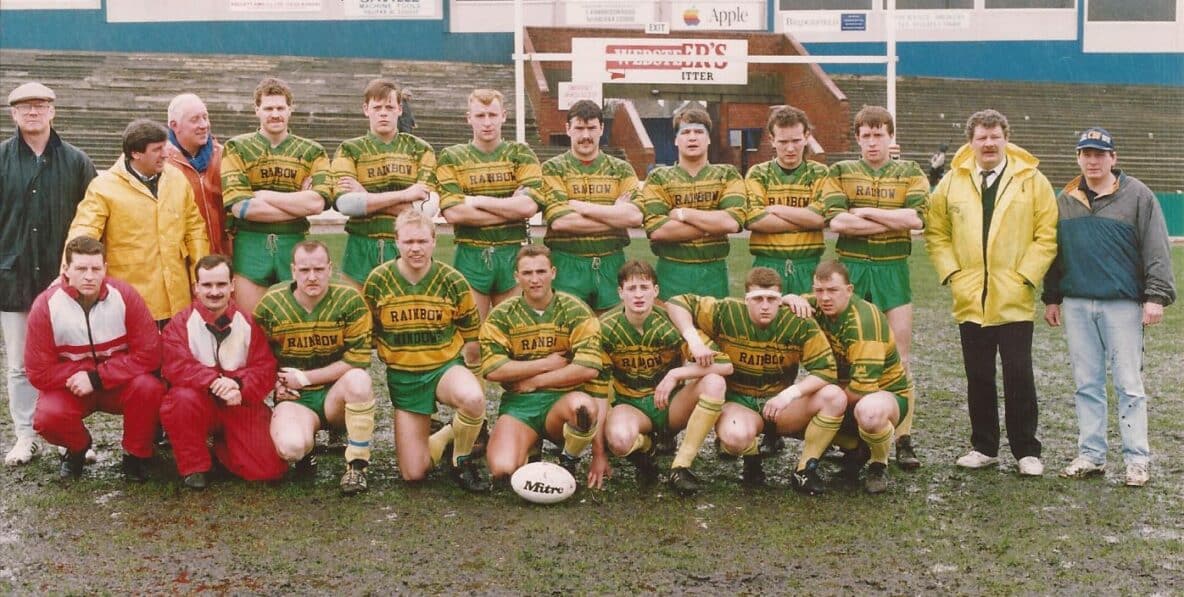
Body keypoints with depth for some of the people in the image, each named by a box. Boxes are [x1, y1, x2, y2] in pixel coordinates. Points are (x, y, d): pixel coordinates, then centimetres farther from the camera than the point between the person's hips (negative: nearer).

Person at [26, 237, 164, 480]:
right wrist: (78, 377, -20)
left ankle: (136, 454, -4)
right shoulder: (46, 305, -16)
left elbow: (148, 354, -18)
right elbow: (38, 372, -11)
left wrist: (96, 377, -22)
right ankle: (77, 447, 8)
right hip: (70, 387, 0)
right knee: (47, 417, -30)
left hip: (121, 385, 0)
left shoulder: (124, 295, -16)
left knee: (149, 387, -32)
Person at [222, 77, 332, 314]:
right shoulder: (237, 148, 6)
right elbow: (239, 206, -8)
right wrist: (299, 204, -8)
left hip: (294, 245, 1)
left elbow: (318, 203, -7)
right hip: (250, 244, -1)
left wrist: (264, 195, -8)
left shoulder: (312, 152, 10)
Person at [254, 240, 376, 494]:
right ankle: (306, 447, 9)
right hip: (294, 398, 0)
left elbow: (358, 361, -13)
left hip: (337, 395, 0)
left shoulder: (350, 301, -10)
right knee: (290, 448, -33)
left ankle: (357, 466, -16)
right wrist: (274, 383, -6)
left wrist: (304, 377, -13)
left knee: (358, 380, -37)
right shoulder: (270, 304, -3)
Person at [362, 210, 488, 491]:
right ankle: (448, 436, 28)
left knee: (473, 398, -39)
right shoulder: (377, 281, -8)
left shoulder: (453, 281, -8)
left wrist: (476, 380, 1)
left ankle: (462, 461, -8)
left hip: (446, 367, -1)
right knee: (413, 473, -5)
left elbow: (471, 335, 3)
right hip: (402, 376, 1)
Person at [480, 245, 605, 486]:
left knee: (583, 405, -39)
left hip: (563, 401, -1)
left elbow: (588, 369, -12)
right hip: (517, 403, 1)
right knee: (502, 468, -27)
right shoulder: (501, 316, 4)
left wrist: (534, 381, -9)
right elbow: (492, 370, -9)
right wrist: (548, 363, -8)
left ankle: (569, 464, -6)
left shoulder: (576, 312, 0)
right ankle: (531, 448, 12)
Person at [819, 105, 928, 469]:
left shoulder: (910, 173, 6)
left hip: (893, 270, 0)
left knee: (900, 359, -1)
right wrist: (895, 220, -10)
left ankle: (904, 439, 3)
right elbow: (836, 221, -11)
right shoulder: (841, 173, 6)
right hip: (851, 269, 0)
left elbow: (917, 218, -11)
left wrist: (865, 212, -10)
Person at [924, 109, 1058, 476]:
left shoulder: (1032, 181, 1)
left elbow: (1046, 235, -1)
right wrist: (951, 273, -1)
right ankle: (983, 447, 19)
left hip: (1014, 301, -2)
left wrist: (1025, 276, -9)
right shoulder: (952, 182, 7)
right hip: (970, 301, 3)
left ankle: (1026, 452, 9)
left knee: (1019, 376, -1)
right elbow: (936, 232, 10)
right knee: (979, 378, 9)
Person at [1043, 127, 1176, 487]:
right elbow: (1054, 252, 17)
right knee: (1086, 384, 8)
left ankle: (1137, 460, 4)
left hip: (1122, 305, -4)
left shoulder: (1137, 196, -1)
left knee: (1129, 384, -2)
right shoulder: (1065, 200, 12)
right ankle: (1091, 456, 15)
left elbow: (1156, 251, -5)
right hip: (1077, 305, 4)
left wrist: (1156, 296, -11)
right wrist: (1051, 298, 15)